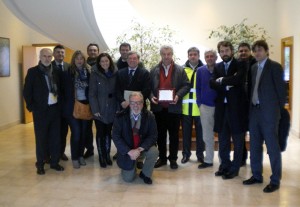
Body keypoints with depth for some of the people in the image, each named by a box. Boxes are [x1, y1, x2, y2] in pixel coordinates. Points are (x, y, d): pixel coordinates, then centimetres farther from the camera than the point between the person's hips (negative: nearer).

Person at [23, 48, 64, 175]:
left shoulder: (55, 72, 9)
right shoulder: (32, 72, -3)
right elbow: (26, 92, -4)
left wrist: (59, 104, 4)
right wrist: (31, 107, -10)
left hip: (55, 109, 4)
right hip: (41, 110, -4)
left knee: (55, 137, 9)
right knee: (41, 138, 4)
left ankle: (54, 162, 21)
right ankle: (40, 164, 16)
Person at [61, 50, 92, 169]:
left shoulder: (88, 72, 4)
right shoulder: (68, 73, -3)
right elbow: (65, 90, -2)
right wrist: (68, 104, -7)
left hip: (85, 105, 3)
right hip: (72, 106, -3)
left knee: (83, 132, 9)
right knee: (76, 132, -4)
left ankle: (81, 155, 24)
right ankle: (74, 158, 11)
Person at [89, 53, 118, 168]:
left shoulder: (115, 74, 2)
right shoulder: (95, 74, -5)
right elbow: (92, 94, -7)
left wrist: (118, 107, -2)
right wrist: (95, 110, -13)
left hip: (112, 109, 2)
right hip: (100, 110, -2)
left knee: (108, 132, 11)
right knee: (100, 133, 6)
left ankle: (107, 155, 25)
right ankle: (102, 156, 18)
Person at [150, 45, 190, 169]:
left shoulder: (180, 70, 3)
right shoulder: (154, 70, 8)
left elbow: (186, 85, -1)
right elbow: (149, 87, 7)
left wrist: (178, 95, -16)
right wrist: (151, 96, -10)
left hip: (174, 107, -2)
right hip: (158, 107, 2)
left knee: (174, 135, 6)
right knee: (160, 134, 9)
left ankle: (173, 159, 18)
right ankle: (162, 158, 21)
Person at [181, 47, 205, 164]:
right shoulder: (182, 69, 6)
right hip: (186, 106, 2)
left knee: (200, 131, 9)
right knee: (186, 131, 10)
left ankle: (200, 154, 21)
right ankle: (186, 153, 23)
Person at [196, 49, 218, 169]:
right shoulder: (200, 71, 3)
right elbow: (198, 88, 7)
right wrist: (199, 104, -1)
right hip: (205, 106, 2)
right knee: (207, 135, 8)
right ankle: (208, 160, 19)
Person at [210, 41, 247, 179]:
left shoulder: (240, 65, -2)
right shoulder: (218, 67, 12)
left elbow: (238, 79, -21)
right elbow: (212, 83, -2)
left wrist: (222, 80, -9)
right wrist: (229, 82, -16)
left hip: (236, 106, -4)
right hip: (221, 107, 5)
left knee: (237, 140, 5)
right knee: (223, 140, 13)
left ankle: (234, 168, 16)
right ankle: (224, 165, 26)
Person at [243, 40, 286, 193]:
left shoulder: (275, 66, -6)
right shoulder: (253, 68, 13)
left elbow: (281, 89, -8)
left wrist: (278, 109, -5)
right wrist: (252, 105, 7)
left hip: (269, 112, -7)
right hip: (254, 111, 7)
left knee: (272, 146, 0)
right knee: (254, 145, 12)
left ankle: (275, 180, 10)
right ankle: (256, 175, 25)